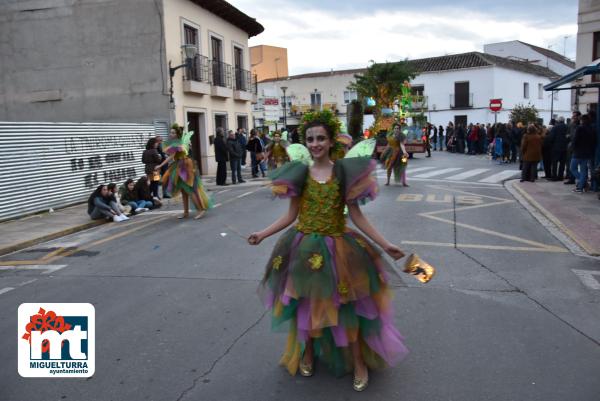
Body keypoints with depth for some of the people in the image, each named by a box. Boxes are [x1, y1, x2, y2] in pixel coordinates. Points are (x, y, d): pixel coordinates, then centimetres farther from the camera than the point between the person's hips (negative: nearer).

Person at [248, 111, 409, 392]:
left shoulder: (344, 172, -6)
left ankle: (359, 362, 26)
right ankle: (307, 354, 37)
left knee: (345, 305, 6)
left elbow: (356, 216, -4)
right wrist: (263, 233, -4)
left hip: (337, 247, -1)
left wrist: (385, 244, -10)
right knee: (306, 302, 13)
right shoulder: (300, 174, -1)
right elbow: (291, 215, 3)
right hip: (305, 248, 2)